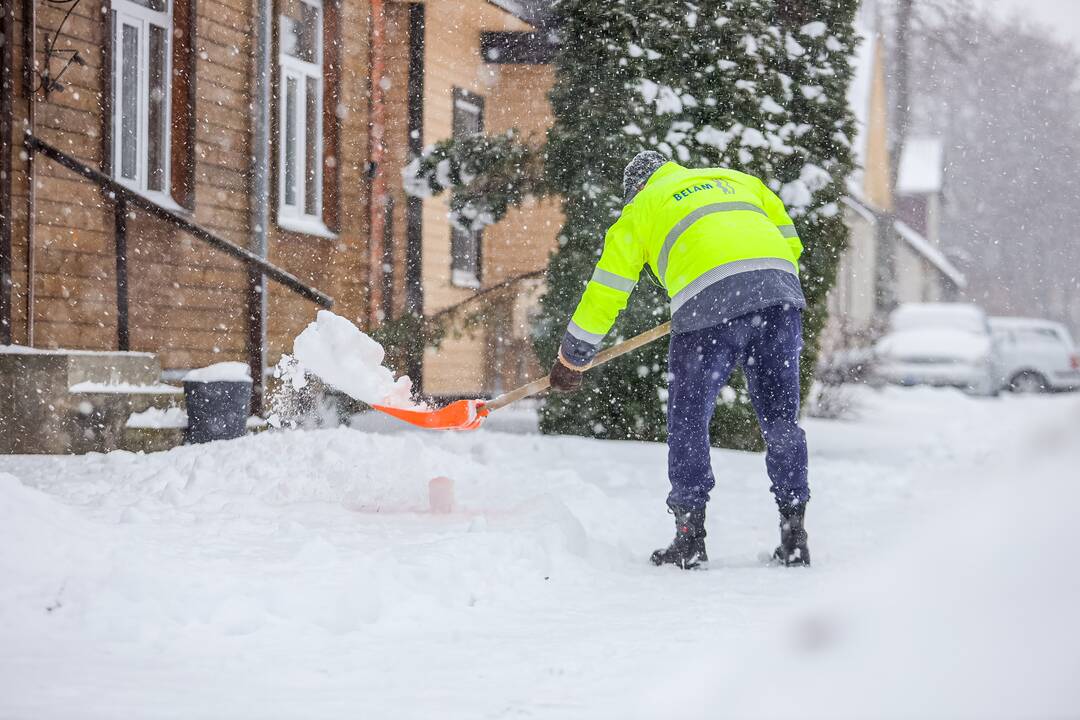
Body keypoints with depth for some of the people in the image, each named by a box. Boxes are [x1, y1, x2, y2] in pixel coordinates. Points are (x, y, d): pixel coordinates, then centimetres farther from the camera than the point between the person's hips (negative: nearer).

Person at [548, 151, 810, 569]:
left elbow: (605, 293, 24)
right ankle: (794, 536, 12)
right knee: (781, 420, 13)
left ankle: (690, 538, 7)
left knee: (688, 423, 10)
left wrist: (571, 361, 32)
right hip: (781, 290, 4)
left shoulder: (639, 209, 22)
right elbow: (790, 244, 26)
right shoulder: (738, 180, 32)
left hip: (710, 304, -3)